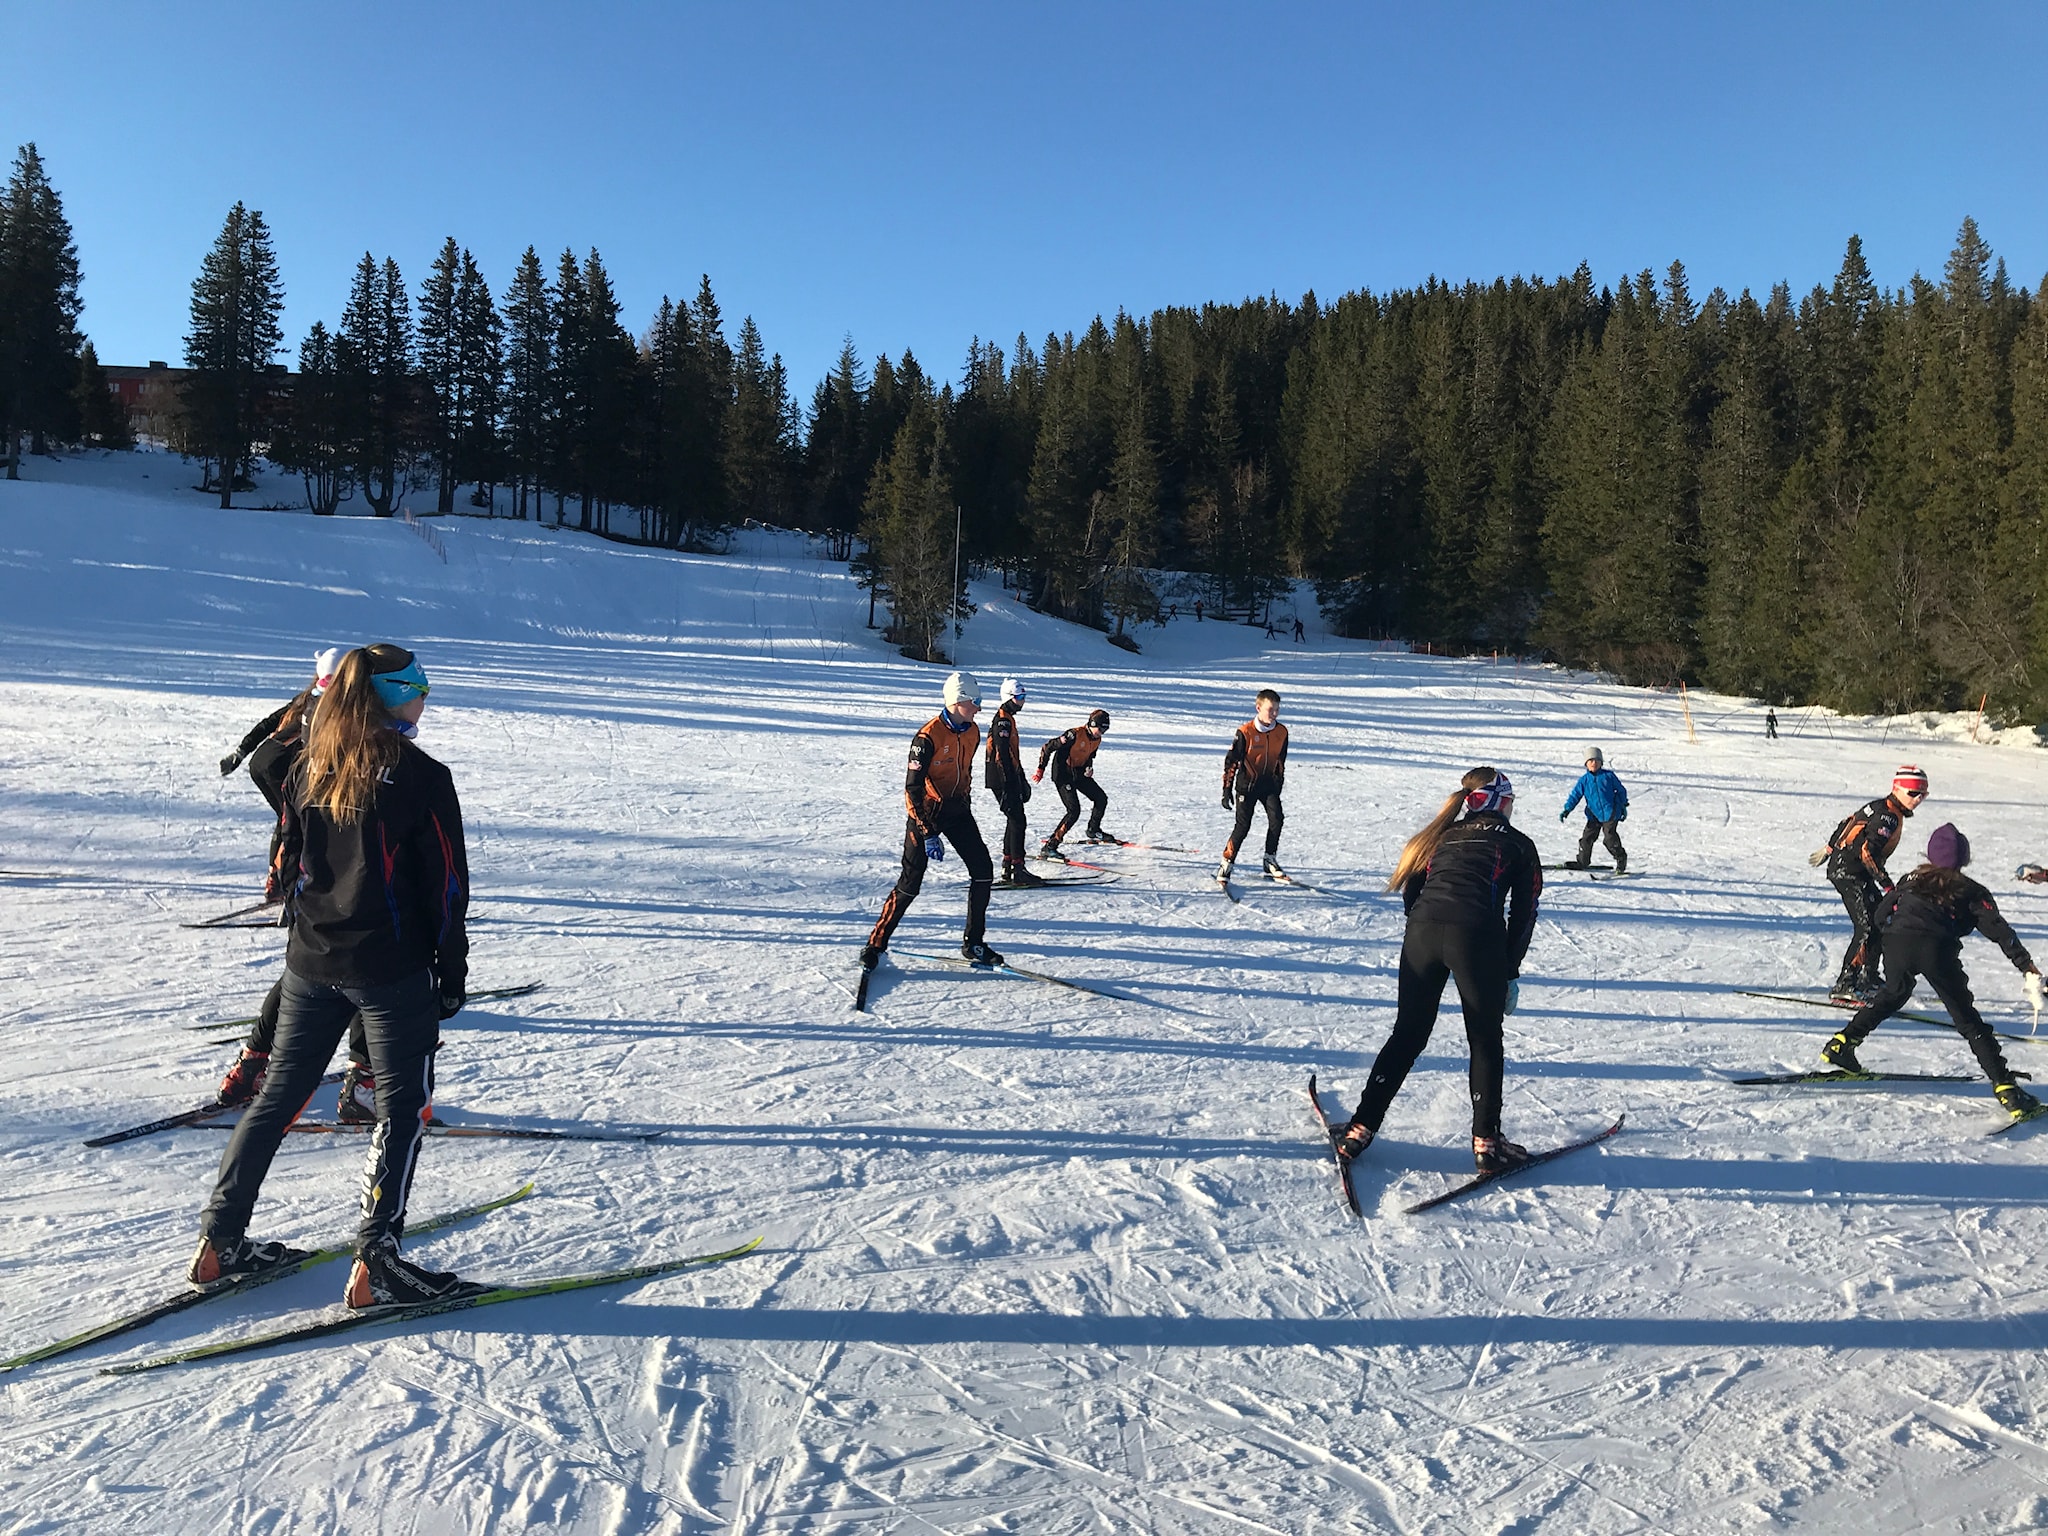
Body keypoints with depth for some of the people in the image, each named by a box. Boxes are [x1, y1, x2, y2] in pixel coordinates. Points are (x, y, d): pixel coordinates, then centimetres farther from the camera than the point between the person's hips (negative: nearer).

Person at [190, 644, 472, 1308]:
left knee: (278, 1095, 17)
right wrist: (452, 972, -2)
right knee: (402, 1105, 3)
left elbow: (290, 867, 12)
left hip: (311, 965, 6)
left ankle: (220, 1240, 23)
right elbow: (446, 885, -10)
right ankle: (375, 1261, 1)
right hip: (392, 971, -6)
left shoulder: (307, 771, 5)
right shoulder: (421, 778, -12)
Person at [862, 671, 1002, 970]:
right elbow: (913, 788, -20)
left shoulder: (972, 732, 2)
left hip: (957, 810, 7)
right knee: (910, 883, -4)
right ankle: (876, 943, 10)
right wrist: (928, 833, -22)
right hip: (926, 811, -7)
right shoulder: (928, 736, -21)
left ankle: (973, 943, 11)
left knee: (983, 872, 0)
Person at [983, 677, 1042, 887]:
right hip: (1002, 780, -11)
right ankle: (1018, 870, -12)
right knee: (1017, 820, -11)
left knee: (1014, 820, 12)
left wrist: (1023, 780, 26)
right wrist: (1009, 785, -24)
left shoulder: (1008, 719, 20)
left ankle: (1008, 869, 16)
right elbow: (1002, 754, -20)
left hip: (1010, 778, 11)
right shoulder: (1002, 720, -13)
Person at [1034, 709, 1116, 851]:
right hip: (1063, 774, -8)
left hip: (1079, 773, 8)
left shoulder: (1097, 739, 2)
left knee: (1101, 799, 11)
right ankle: (1050, 846, -15)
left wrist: (1089, 767, 0)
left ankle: (1093, 830, 35)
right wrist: (1040, 769, -16)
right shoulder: (1075, 735, -24)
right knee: (1074, 811, -18)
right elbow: (1048, 748, -19)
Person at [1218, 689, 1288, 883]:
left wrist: (1279, 784, 19)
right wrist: (1227, 789, -10)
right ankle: (1227, 863, 6)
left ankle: (1270, 861, 3)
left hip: (1269, 784, 4)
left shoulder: (1282, 732, 0)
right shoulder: (1245, 732, -14)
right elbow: (1231, 761, -9)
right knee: (1243, 825, -8)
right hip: (1247, 783, -4)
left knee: (1277, 819, -13)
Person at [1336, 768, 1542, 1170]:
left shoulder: (1442, 837, 27)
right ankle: (1486, 1141, 14)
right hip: (1477, 937, -3)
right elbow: (1524, 915, 12)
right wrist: (1510, 973, 15)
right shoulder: (1519, 846, 18)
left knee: (1407, 1035, 14)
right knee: (1486, 1040, 13)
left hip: (1422, 930, 3)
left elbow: (1411, 895, 21)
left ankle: (1361, 1127, 13)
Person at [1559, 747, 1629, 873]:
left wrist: (1623, 807, 10)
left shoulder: (1608, 775, -1)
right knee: (1587, 837, 3)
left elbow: (1621, 790, 9)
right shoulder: (1584, 780, 4)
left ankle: (1621, 859, 7)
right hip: (1594, 815, 3)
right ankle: (1583, 862, 17)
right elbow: (1575, 795, 4)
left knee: (1610, 837, -11)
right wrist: (1567, 809, -6)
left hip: (1611, 814, -3)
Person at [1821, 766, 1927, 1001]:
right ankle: (1844, 984, -18)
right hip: (1848, 871, -11)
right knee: (1868, 926, -16)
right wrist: (1886, 884, -24)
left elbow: (1847, 822, 23)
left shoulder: (1881, 808, 12)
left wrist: (1829, 849, 35)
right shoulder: (1887, 816, -17)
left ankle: (1868, 977, 26)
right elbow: (1868, 851, -25)